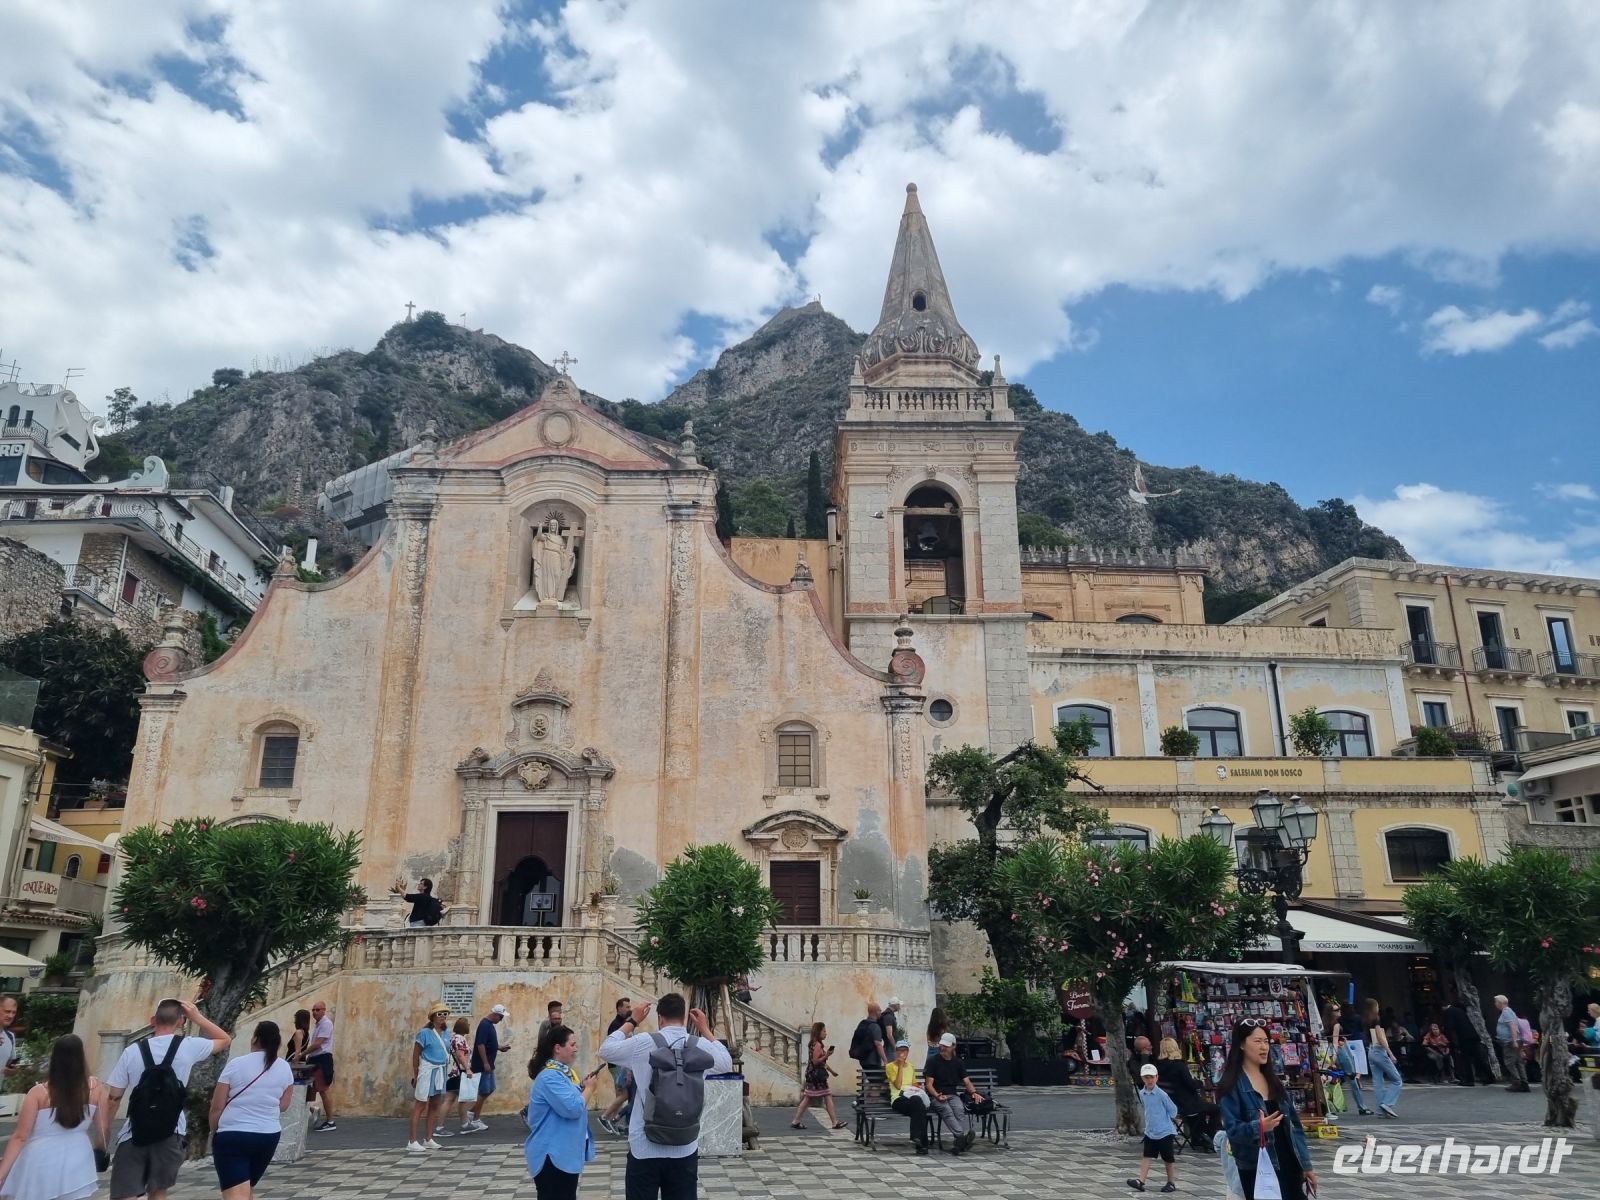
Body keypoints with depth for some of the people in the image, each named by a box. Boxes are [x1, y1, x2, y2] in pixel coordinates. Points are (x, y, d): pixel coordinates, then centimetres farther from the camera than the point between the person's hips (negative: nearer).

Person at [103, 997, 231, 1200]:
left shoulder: (132, 1051, 0)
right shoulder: (189, 1047, -3)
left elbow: (112, 1099, 2)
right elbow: (226, 1039, 15)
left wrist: (101, 1139, 10)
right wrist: (197, 1017, 12)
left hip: (134, 1134, 0)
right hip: (170, 1133, 0)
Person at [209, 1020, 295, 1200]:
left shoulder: (236, 1064, -6)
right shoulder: (285, 1068, 3)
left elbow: (216, 1107, -3)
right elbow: (283, 1106, 9)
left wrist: (213, 1132, 13)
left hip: (232, 1136, -4)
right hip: (268, 1136, 4)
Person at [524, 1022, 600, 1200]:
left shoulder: (564, 1071, 11)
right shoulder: (550, 1076, -22)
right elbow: (572, 1108, -28)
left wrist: (583, 1085, 5)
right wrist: (589, 1089, -12)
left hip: (567, 1151, 10)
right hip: (553, 1154, -10)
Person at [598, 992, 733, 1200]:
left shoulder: (644, 1043, -9)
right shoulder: (702, 1046, -2)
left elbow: (605, 1050, 6)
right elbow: (727, 1063, 19)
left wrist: (632, 1020, 12)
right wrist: (705, 1028, 23)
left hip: (644, 1151, -2)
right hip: (685, 1151, 2)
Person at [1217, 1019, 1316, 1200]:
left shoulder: (1273, 1080, 11)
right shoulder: (1231, 1085, -11)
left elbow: (1294, 1124, 14)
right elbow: (1232, 1129, -16)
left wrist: (1306, 1164, 11)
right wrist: (1258, 1127, -33)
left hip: (1289, 1165, 6)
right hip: (1258, 1170, -6)